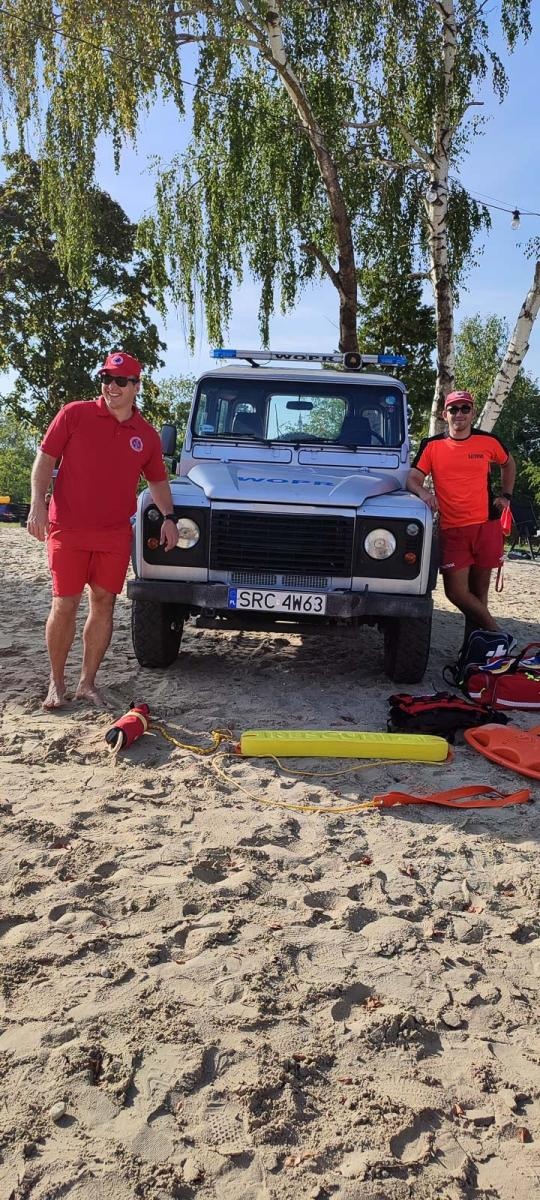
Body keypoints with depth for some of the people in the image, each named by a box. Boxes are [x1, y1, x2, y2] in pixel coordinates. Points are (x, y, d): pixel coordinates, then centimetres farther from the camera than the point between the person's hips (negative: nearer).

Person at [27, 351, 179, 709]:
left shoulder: (147, 436, 6)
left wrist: (169, 517, 6)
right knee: (65, 605, 0)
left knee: (104, 605, 6)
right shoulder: (74, 414, -3)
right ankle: (56, 682, 15)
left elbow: (158, 479, 18)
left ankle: (88, 682, 17)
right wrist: (38, 503, -12)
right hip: (68, 529, -3)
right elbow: (46, 457, -2)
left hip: (115, 534, 3)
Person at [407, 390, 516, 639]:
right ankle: (495, 632, 12)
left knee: (479, 588, 7)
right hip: (452, 530, 0)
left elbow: (508, 464, 22)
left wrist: (505, 496, 13)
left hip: (487, 525, 0)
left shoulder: (488, 442, 3)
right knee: (456, 591, -6)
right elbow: (412, 479, -3)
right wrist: (423, 492, -24)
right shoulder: (431, 446, 1)